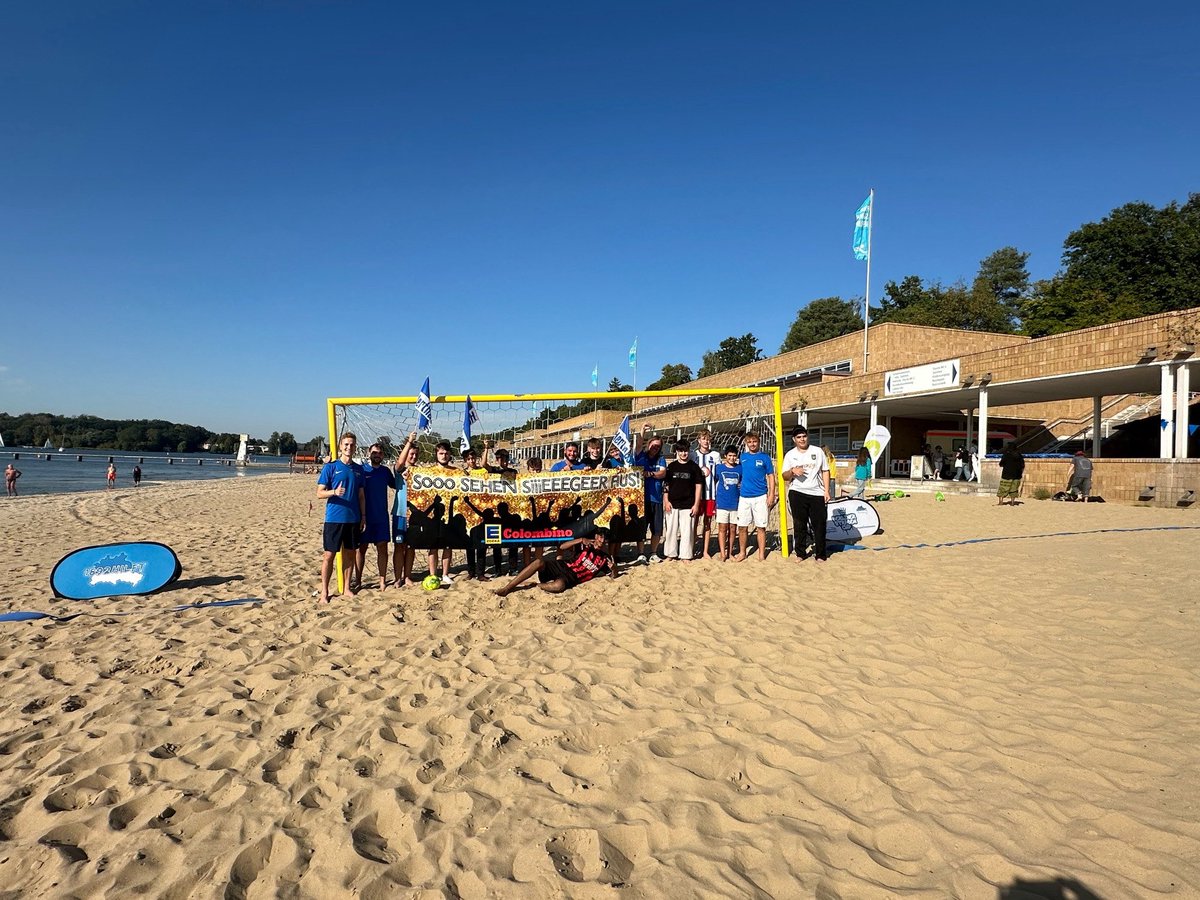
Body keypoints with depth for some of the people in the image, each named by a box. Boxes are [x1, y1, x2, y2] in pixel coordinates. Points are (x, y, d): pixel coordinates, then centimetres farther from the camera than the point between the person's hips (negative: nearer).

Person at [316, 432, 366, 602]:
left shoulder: (358, 469, 10)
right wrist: (334, 492, -24)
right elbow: (319, 493, -6)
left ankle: (346, 589, 21)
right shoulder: (330, 467, -3)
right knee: (329, 555, -1)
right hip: (334, 518, -4)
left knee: (350, 554, 10)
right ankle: (324, 592, 7)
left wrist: (363, 516, 9)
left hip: (353, 519, 4)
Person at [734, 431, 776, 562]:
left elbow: (771, 477, 0)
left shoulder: (764, 457, 1)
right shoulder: (742, 457, 9)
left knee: (761, 526, 2)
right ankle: (742, 553, 17)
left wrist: (771, 495, -7)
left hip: (760, 497, -3)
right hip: (744, 497, 3)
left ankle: (762, 554, 10)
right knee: (742, 526, 4)